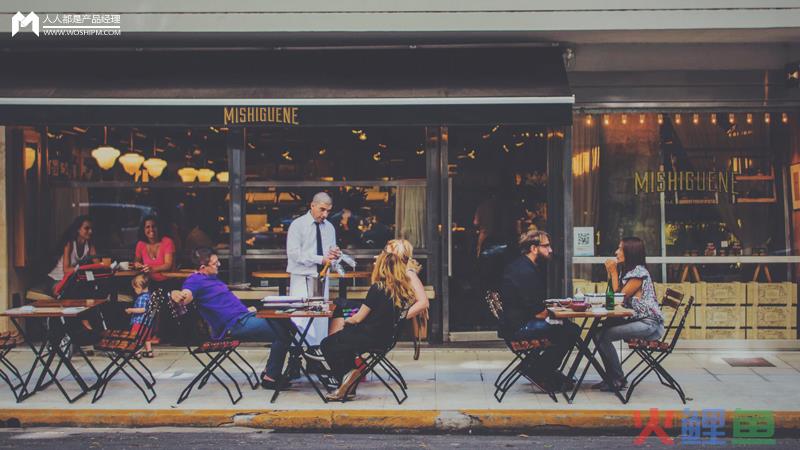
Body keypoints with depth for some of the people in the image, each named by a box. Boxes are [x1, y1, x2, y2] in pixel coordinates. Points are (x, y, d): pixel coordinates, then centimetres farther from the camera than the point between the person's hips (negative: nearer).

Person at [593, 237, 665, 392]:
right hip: (638, 320, 10)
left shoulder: (639, 272, -13)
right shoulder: (628, 271, 17)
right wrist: (611, 273, 9)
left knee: (602, 336, -20)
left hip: (649, 325, -10)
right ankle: (611, 378, 4)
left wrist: (614, 272, -6)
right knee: (600, 332, 1)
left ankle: (618, 380, -8)